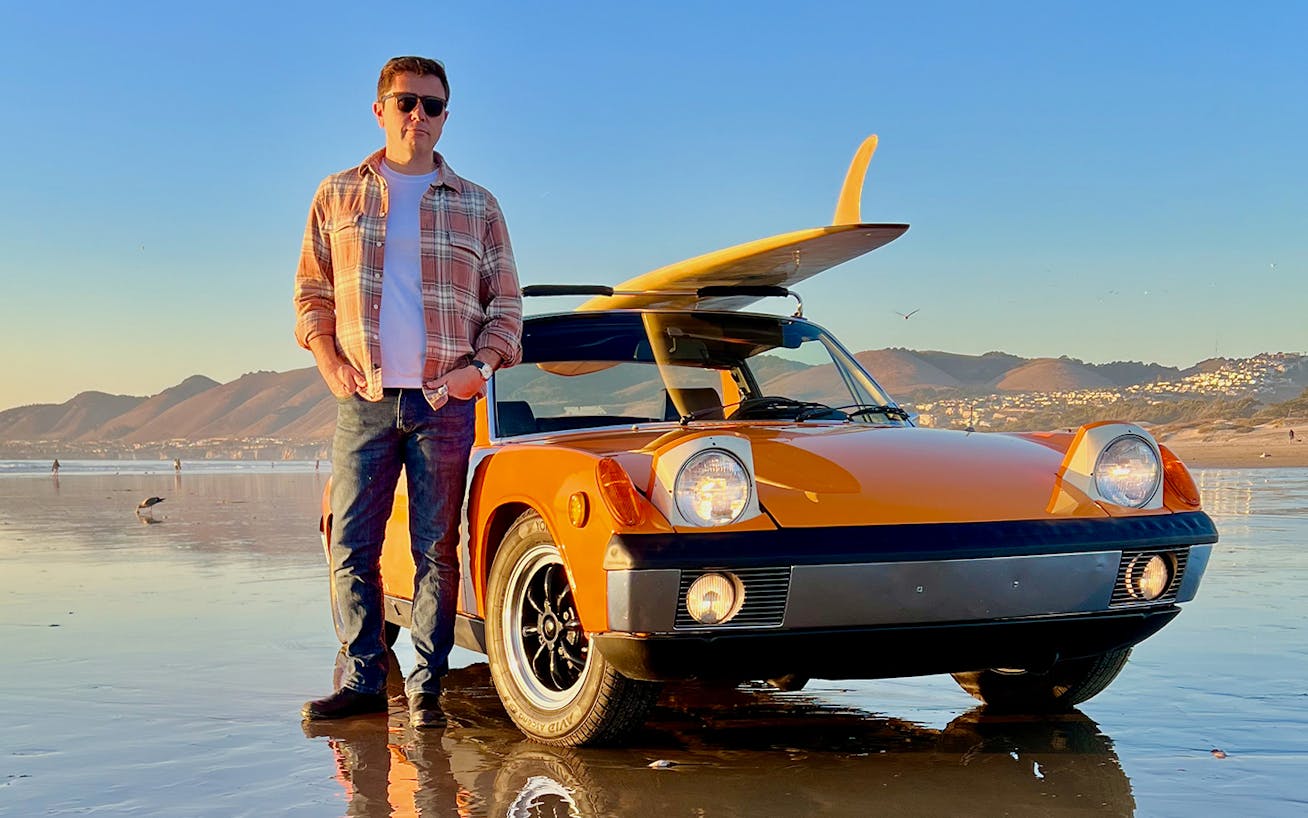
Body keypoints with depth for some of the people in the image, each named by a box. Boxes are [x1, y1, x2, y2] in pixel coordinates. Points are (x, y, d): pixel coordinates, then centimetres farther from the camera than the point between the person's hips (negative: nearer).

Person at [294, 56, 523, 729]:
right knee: (352, 548, 0)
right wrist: (331, 366, -1)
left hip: (444, 402, -1)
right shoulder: (338, 196, 11)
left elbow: (506, 302, 10)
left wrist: (480, 365, -6)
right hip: (363, 400, 1)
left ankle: (426, 687, 5)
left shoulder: (477, 206, 10)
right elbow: (311, 293, 12)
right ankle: (362, 680, 10)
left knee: (437, 550, 0)